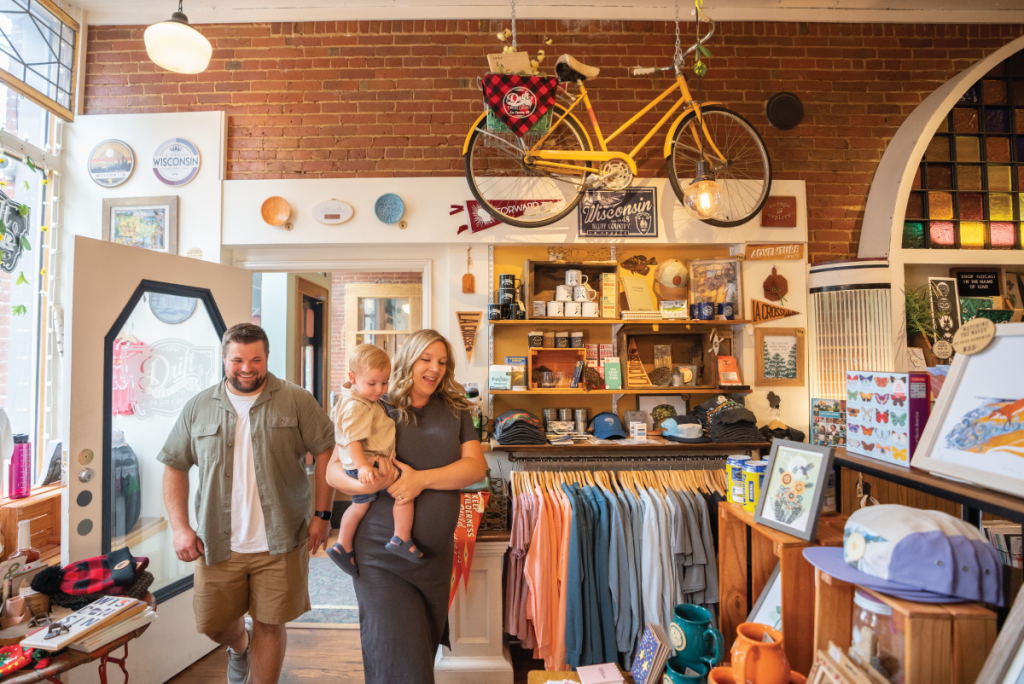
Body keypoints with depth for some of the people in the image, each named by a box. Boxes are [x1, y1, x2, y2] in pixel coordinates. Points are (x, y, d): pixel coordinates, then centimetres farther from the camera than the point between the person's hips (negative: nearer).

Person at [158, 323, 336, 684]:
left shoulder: (296, 401, -6)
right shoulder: (199, 407, 3)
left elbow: (326, 451, -6)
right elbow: (175, 466, 9)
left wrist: (322, 515, -8)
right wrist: (180, 527, 0)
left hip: (279, 543, -3)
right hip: (217, 543, 3)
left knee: (269, 625, 7)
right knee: (212, 622, 17)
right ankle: (240, 645, 52)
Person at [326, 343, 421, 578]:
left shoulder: (365, 399, 11)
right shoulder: (355, 407, -22)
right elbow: (352, 440, -28)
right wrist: (363, 466, -35)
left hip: (358, 467, 11)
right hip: (367, 465, -11)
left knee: (360, 504, 23)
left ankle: (342, 547, 36)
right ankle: (401, 540, -7)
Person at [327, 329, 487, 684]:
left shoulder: (455, 411, 2)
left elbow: (476, 466, -7)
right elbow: (333, 469, -5)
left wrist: (420, 478, -20)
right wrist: (363, 483, -27)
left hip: (435, 556, 3)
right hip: (381, 557, -3)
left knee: (423, 650, 21)